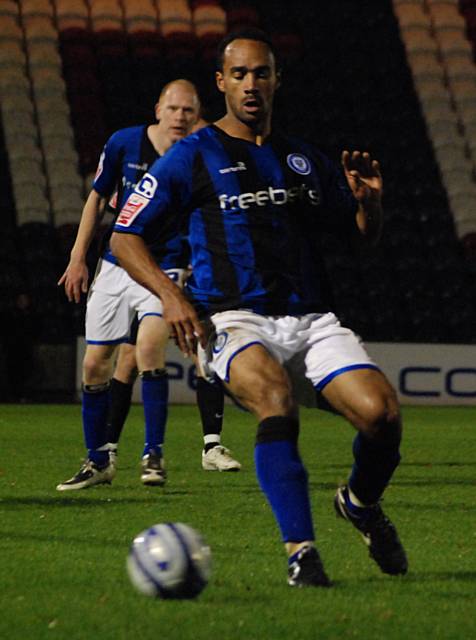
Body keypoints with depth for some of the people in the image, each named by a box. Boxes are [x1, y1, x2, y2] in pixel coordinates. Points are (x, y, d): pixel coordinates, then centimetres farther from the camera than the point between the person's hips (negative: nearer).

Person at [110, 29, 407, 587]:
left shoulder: (304, 161, 19)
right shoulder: (190, 158, 5)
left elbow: (364, 235, 27)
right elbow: (124, 237, 4)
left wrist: (368, 200, 3)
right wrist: (171, 295, -12)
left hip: (312, 320, 4)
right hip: (233, 320, -4)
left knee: (381, 413, -18)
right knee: (276, 401, -36)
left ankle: (360, 503, 16)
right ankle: (300, 551, -29)